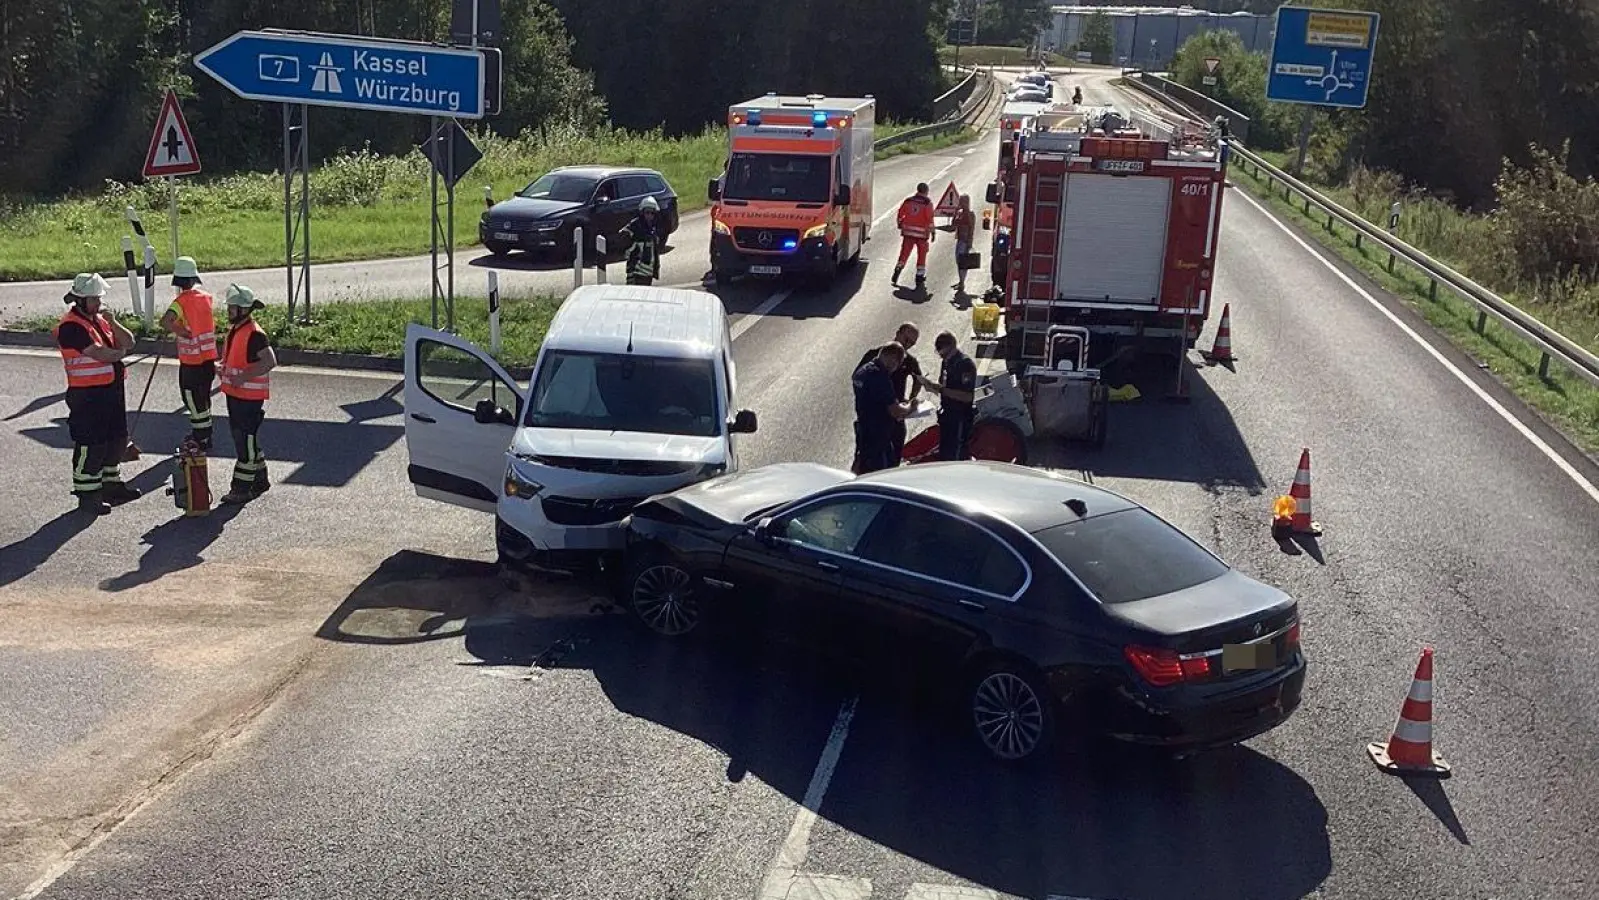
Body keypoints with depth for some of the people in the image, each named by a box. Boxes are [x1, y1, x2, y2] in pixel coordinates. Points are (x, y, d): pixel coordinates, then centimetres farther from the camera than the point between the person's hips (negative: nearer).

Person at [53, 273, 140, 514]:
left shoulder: (99, 319, 13)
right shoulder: (70, 326, -16)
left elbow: (128, 342, 7)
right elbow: (100, 354, -23)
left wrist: (113, 324, -9)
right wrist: (119, 352, -2)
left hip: (112, 389, 9)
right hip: (87, 394, -9)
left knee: (116, 439, 17)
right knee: (90, 445, -4)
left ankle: (112, 485, 32)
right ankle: (87, 496, 4)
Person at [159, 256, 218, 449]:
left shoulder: (182, 301, -17)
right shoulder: (207, 298, 1)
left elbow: (165, 321, -32)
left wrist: (181, 332, -19)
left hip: (190, 360, -6)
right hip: (209, 357, 6)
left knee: (193, 399, 4)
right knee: (203, 396, 19)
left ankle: (203, 440, 9)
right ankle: (201, 433, 31)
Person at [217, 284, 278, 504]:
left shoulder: (254, 334, -18)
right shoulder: (234, 330, 12)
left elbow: (270, 361, -26)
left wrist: (244, 377, -28)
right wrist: (225, 370, 11)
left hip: (250, 397, -10)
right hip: (234, 394, 10)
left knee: (246, 441, -5)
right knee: (241, 437, 17)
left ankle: (242, 488, -1)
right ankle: (260, 480, 28)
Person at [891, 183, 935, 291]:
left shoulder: (908, 200, 5)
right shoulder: (927, 203, -6)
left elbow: (900, 213, 9)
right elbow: (930, 218, -10)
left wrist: (900, 224, 24)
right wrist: (932, 232, -4)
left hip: (908, 231, 3)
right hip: (922, 232, -3)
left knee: (904, 253, 10)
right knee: (921, 255, 6)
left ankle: (895, 277, 4)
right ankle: (920, 279, 5)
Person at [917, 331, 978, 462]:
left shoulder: (965, 364, -17)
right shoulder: (947, 362, 11)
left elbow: (967, 396, -23)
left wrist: (941, 389, -25)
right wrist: (931, 385, -1)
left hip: (960, 418, -9)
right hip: (947, 415, 9)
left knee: (953, 457, -9)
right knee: (944, 455, 15)